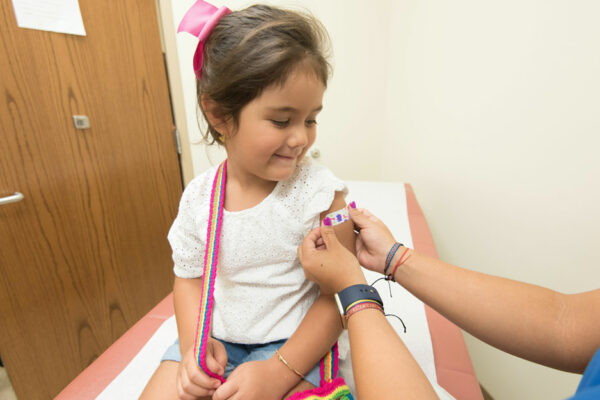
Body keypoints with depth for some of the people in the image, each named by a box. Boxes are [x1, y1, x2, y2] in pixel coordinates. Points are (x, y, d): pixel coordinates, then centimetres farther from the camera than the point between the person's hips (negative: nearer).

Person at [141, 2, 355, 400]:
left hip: (293, 343, -2)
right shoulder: (198, 196, -8)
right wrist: (193, 342, -9)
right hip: (215, 339, 4)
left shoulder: (320, 192, -18)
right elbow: (189, 275, 6)